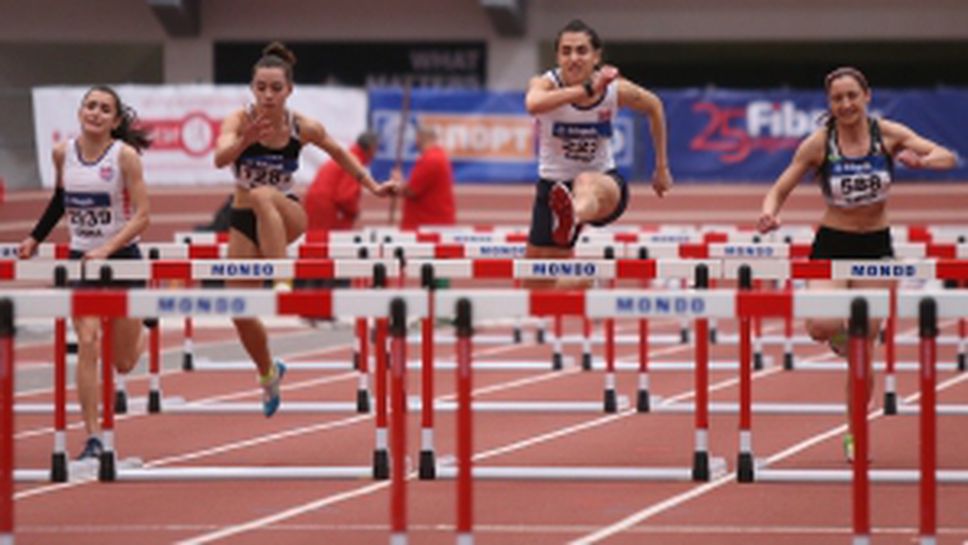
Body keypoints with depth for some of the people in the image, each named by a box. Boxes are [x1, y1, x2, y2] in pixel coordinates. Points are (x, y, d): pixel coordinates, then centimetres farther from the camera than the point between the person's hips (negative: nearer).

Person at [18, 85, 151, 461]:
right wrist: (35, 238, 14)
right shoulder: (63, 153, -1)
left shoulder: (125, 156, -14)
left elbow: (141, 216, -15)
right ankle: (93, 440, -12)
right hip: (80, 259, 2)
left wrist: (107, 250, -25)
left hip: (122, 259, -2)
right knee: (87, 344, -16)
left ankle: (140, 331, 48)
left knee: (124, 363, 9)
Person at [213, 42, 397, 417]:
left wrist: (373, 187, 8)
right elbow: (220, 158, -35)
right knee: (241, 311, 1)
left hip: (287, 217, -1)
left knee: (263, 196, -38)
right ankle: (268, 373, 31)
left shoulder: (303, 128, -11)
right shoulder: (240, 120, -15)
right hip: (244, 222, 2)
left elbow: (339, 154, 9)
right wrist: (245, 141, -55)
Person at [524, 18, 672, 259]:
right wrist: (587, 90, -51)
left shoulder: (617, 90, -9)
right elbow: (533, 104, -41)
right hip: (553, 184, 2)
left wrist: (662, 168, 17)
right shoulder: (546, 83, -14)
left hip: (603, 179, -2)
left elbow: (654, 107, 13)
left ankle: (570, 220, -76)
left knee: (587, 184, -40)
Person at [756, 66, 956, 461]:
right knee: (821, 328, -26)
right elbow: (780, 189, -6)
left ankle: (855, 434, 21)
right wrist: (769, 214, -28)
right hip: (831, 246, -1)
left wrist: (920, 160, -30)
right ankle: (841, 335, 12)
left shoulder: (888, 134, -6)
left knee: (864, 352, 4)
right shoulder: (819, 143, -9)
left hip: (876, 246, 1)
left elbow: (947, 157, -7)